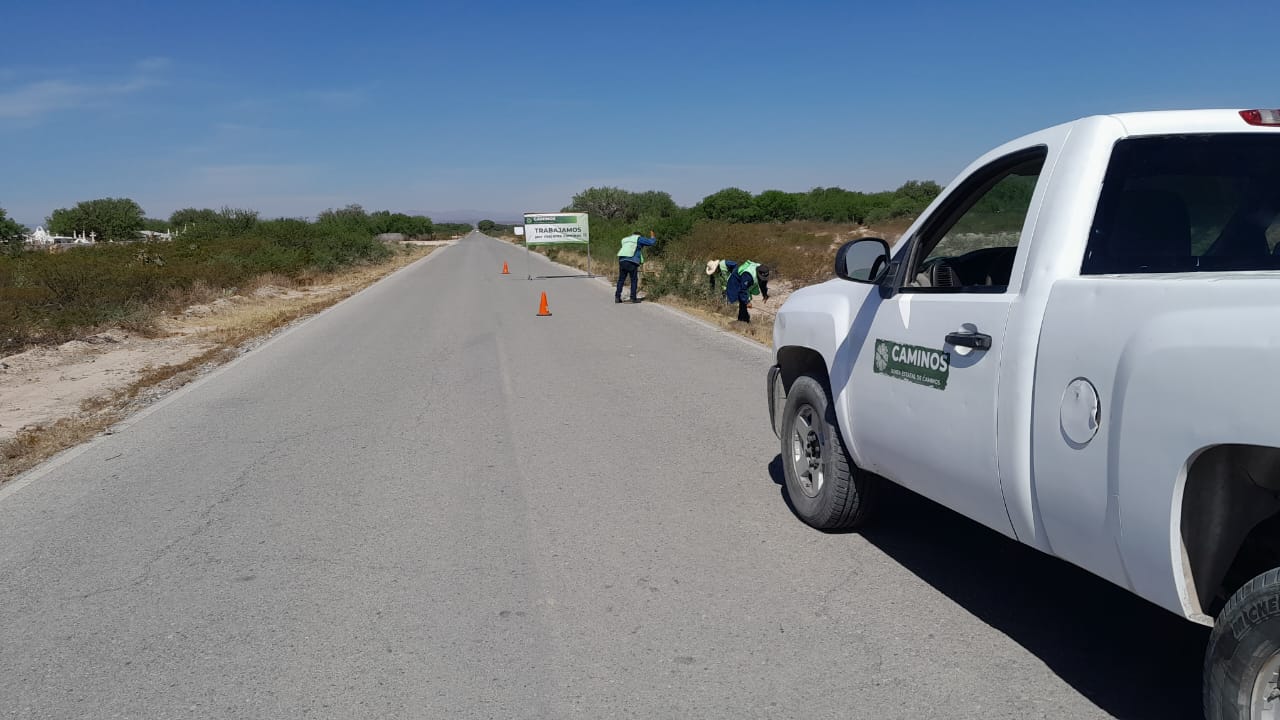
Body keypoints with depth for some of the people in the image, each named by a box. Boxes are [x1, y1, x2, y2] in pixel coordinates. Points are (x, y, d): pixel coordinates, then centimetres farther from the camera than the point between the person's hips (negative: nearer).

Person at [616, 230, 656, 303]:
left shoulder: (625, 240, 28)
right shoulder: (638, 238, 10)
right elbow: (652, 242, 7)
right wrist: (652, 236, 27)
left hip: (622, 261, 5)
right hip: (632, 262, -5)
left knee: (621, 280, 9)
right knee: (634, 280, 3)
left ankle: (617, 297, 4)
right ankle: (633, 298, 0)